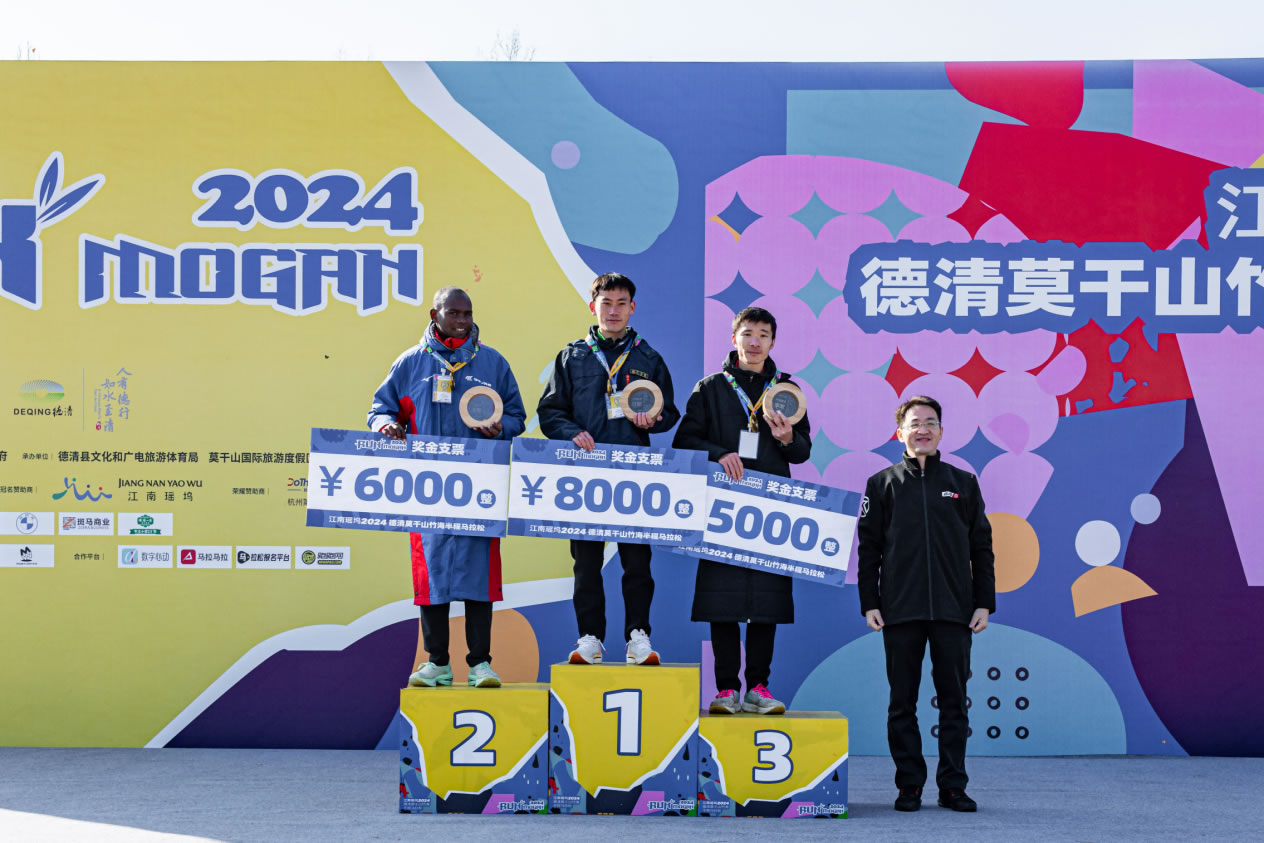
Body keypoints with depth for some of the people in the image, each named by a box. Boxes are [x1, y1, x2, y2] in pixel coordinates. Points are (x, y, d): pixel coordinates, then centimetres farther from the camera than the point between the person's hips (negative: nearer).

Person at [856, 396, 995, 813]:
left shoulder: (963, 483, 10)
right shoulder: (882, 484, 8)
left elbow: (981, 547, 10)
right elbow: (868, 548, 6)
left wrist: (984, 603, 3)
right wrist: (869, 603, -2)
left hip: (954, 610, 1)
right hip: (900, 611, -1)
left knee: (954, 700, 2)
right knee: (903, 703, 3)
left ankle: (953, 785, 9)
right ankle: (909, 785, 10)